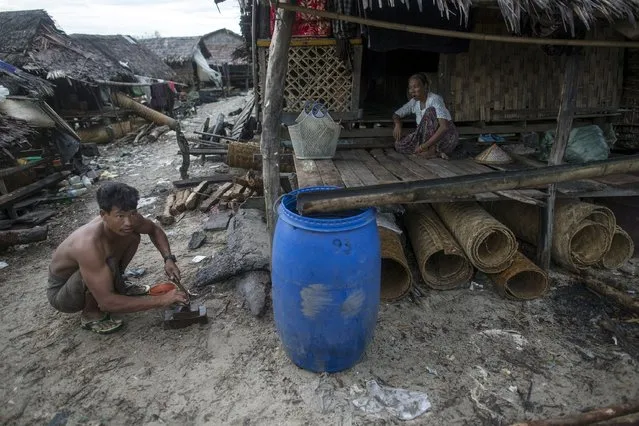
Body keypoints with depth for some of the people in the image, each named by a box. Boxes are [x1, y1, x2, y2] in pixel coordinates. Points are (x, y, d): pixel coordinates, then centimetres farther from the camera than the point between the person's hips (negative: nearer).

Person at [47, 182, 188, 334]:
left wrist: (168, 259, -15)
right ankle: (91, 314, -9)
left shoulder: (129, 221, -21)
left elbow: (154, 230, 2)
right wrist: (161, 300, -41)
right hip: (60, 293, -7)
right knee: (108, 264, -36)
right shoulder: (89, 245, -41)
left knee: (133, 236, -2)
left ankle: (117, 286, 15)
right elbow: (107, 302, -41)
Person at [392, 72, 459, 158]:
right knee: (399, 144, -16)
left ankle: (432, 149, -26)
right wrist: (398, 124, -16)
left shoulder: (435, 99, -20)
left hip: (447, 136, -6)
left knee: (430, 111, -29)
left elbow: (444, 127, -33)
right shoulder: (414, 102, -1)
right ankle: (435, 152, -16)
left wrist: (425, 145, -39)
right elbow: (396, 115, 9)